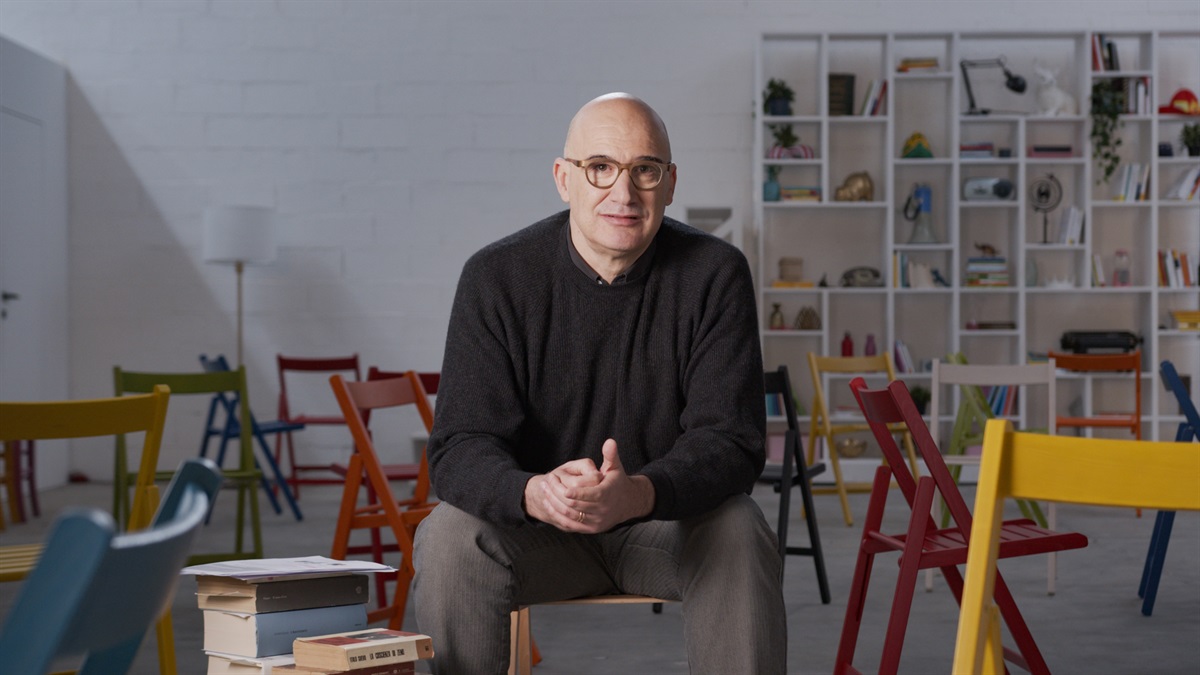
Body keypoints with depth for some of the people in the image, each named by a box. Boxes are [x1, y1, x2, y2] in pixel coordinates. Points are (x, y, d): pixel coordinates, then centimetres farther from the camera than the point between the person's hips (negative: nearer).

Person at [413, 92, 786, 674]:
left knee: (740, 533, -30)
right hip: (534, 522, 0)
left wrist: (637, 494, -39)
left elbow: (730, 440, -17)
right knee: (449, 536, -28)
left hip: (671, 519, 0)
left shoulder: (714, 275, -10)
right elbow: (461, 446, -16)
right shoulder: (496, 277, -10)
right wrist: (534, 493, -40)